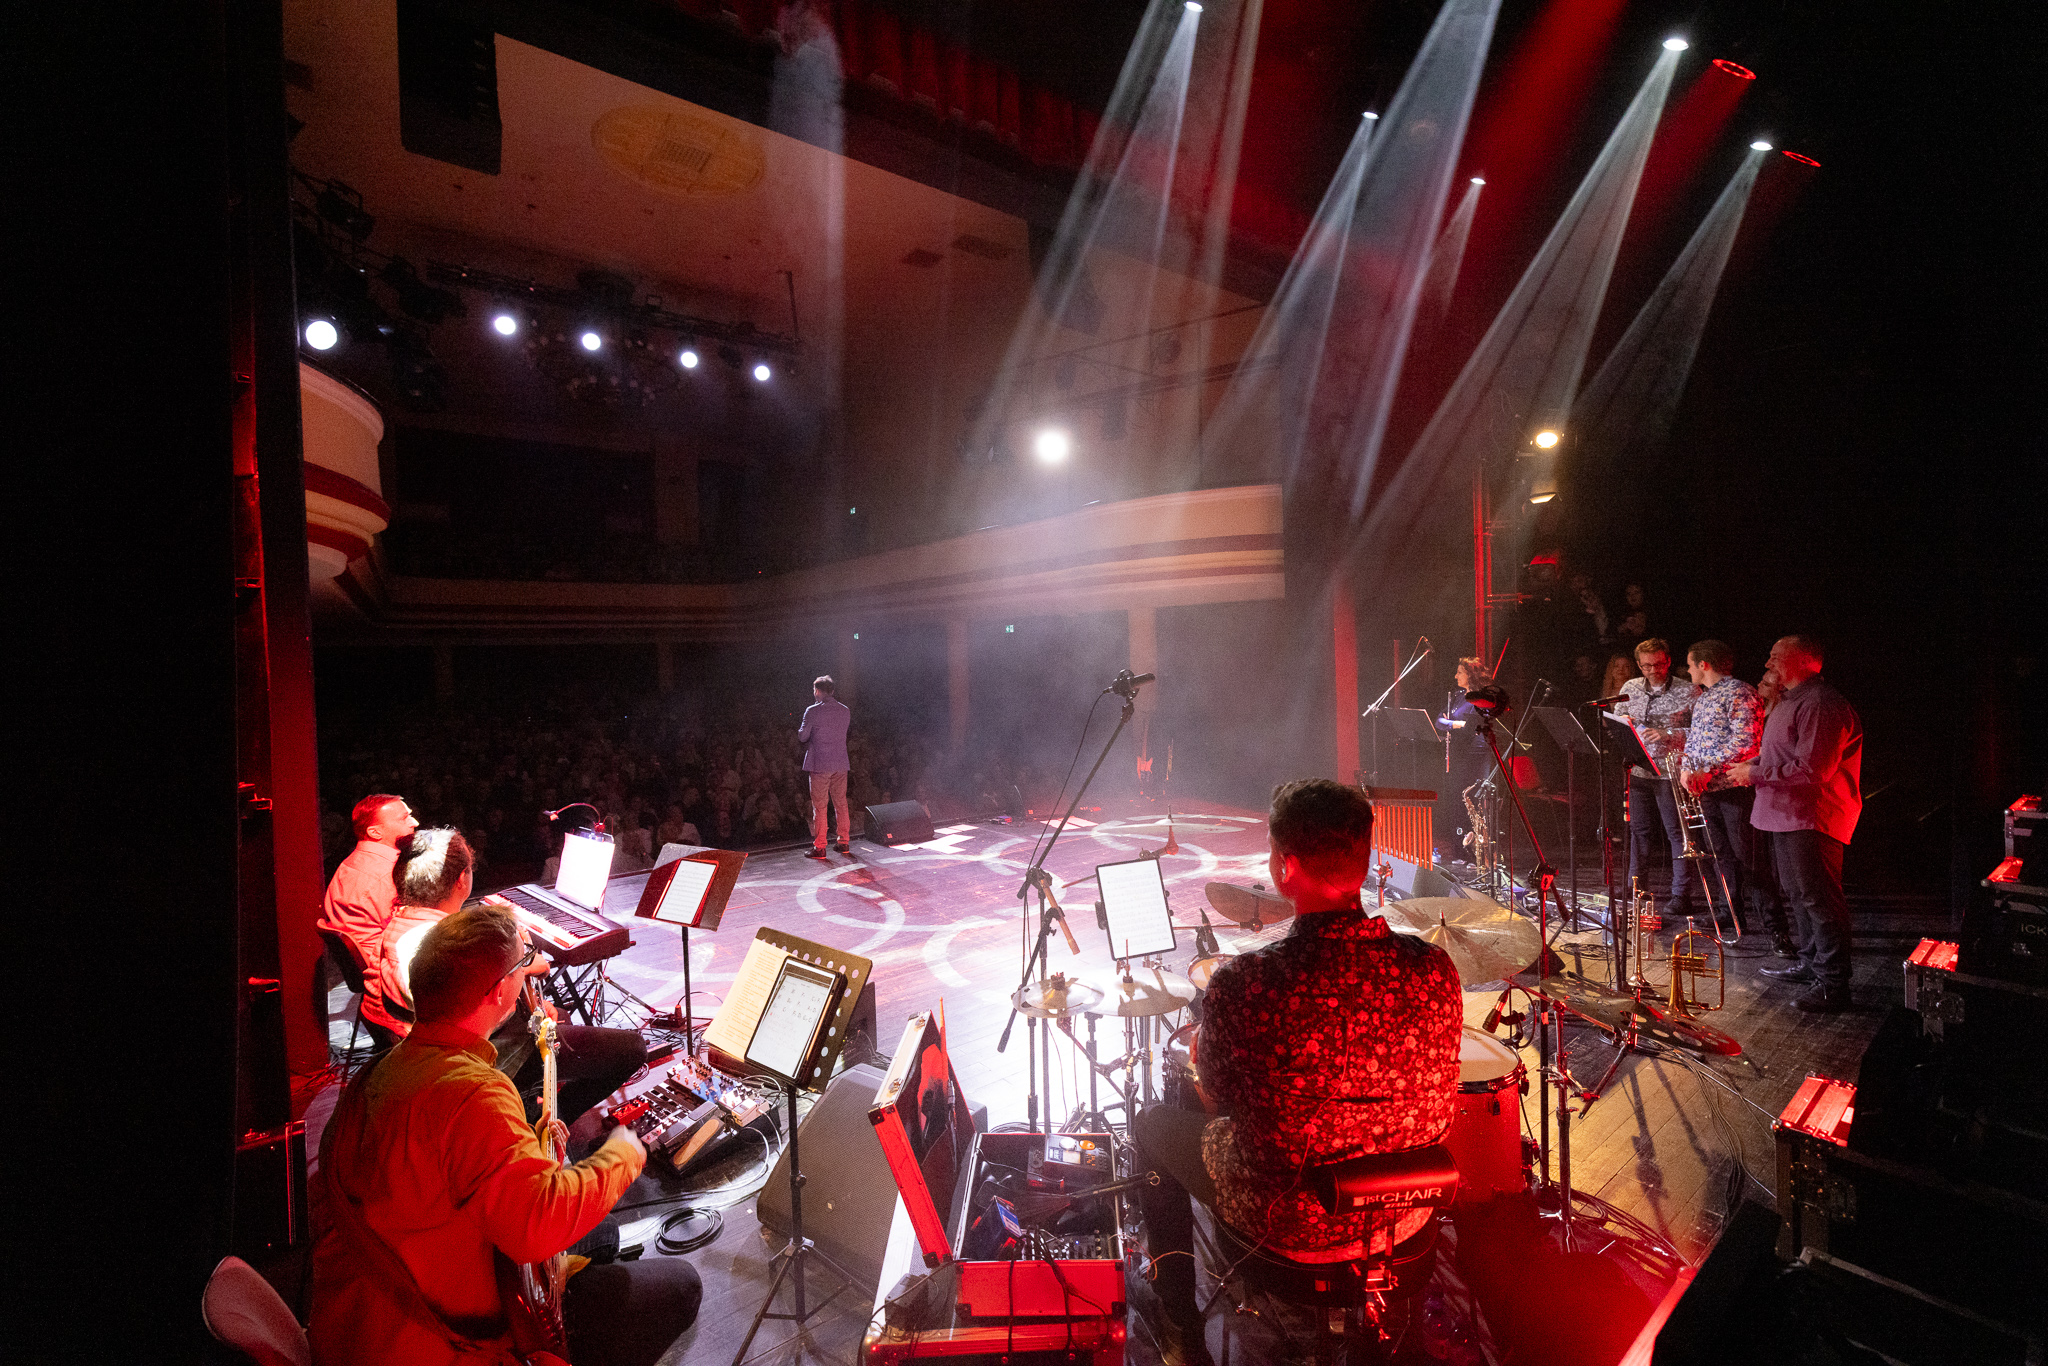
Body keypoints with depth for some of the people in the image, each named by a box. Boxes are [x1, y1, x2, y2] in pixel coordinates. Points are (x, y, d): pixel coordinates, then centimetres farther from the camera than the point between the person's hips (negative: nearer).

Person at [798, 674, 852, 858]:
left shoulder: (812, 711, -10)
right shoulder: (845, 710, 5)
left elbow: (803, 736, -4)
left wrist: (801, 729, 17)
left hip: (820, 764, -5)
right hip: (841, 763, 5)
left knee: (819, 806, 1)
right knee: (841, 804, 12)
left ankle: (819, 847, 3)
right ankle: (844, 843, 18)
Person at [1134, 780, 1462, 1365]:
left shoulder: (1243, 986, -32)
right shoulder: (1435, 970, -19)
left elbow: (1217, 1091, -11)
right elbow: (1435, 1102, -1)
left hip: (1287, 1224, -4)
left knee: (1153, 1124, 22)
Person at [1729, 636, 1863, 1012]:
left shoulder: (1819, 703, -18)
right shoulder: (1791, 700, 18)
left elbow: (1812, 770, -25)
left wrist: (1756, 774, -17)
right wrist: (1748, 766, 12)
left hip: (1812, 818, -11)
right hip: (1787, 813, 11)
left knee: (1818, 899, -6)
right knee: (1798, 893, 20)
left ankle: (1833, 984, 1)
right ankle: (1810, 963, 32)